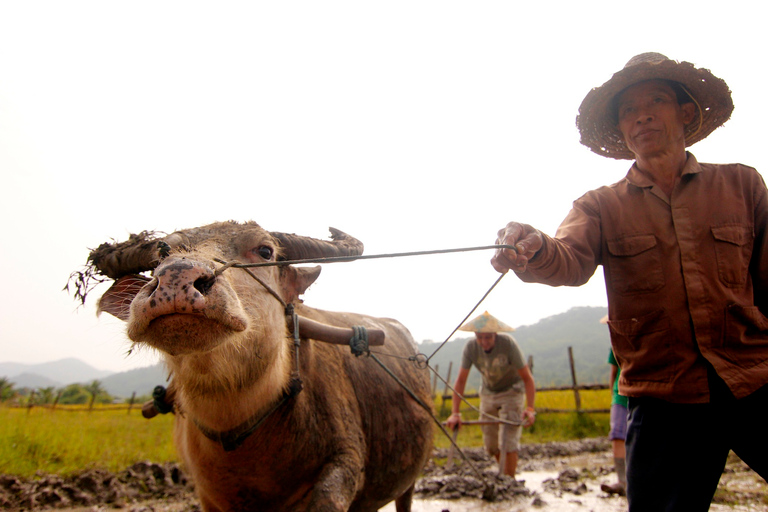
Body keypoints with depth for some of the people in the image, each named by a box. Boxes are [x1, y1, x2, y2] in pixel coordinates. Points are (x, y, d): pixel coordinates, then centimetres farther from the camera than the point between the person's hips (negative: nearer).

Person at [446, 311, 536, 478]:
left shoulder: (508, 343, -30)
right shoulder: (470, 347, -22)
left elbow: (527, 377, -28)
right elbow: (461, 381, -18)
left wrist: (530, 408, -39)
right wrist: (455, 413, -26)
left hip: (512, 391, -3)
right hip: (488, 393, 4)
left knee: (508, 440, -15)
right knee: (490, 443, 8)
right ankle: (507, 474, 32)